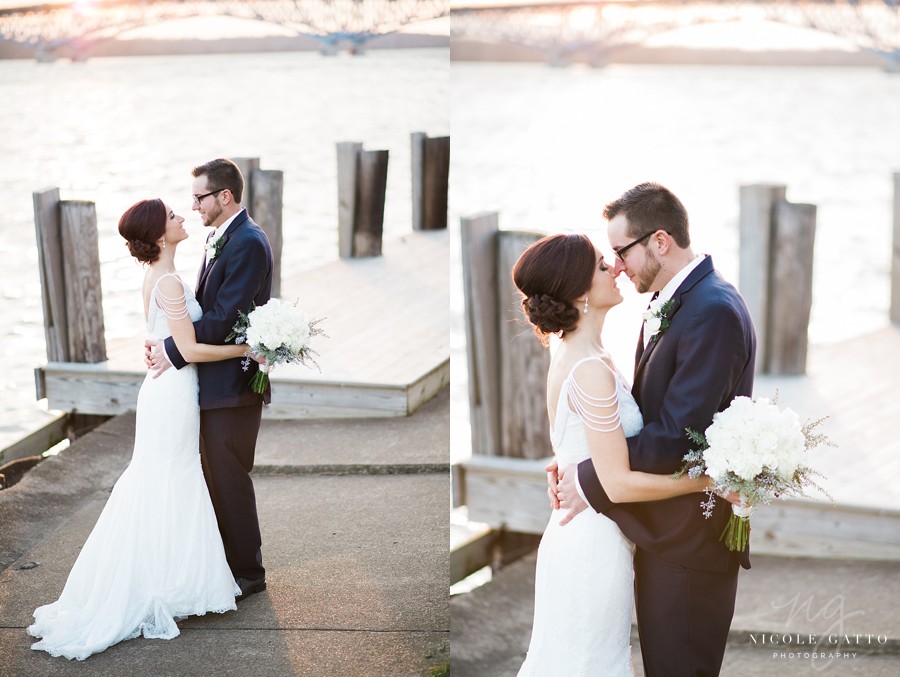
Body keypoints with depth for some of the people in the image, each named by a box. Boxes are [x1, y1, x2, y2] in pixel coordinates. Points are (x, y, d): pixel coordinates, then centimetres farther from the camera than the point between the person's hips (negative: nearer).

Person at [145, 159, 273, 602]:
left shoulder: (248, 243, -18)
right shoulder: (218, 239, 13)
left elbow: (223, 316, -23)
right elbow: (206, 306, 12)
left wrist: (173, 351, -18)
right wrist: (164, 340, -2)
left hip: (233, 381, -10)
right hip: (215, 380, 10)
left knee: (229, 479, 0)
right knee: (216, 477, 17)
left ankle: (247, 571, 13)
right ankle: (227, 560, 29)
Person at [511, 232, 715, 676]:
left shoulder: (570, 355, 7)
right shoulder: (592, 370, -23)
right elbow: (618, 483, -23)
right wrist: (710, 480, -18)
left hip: (575, 535, 9)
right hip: (594, 547, -9)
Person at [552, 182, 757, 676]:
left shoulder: (713, 312, -22)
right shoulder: (666, 305, 9)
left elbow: (676, 435, -25)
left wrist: (590, 480, -17)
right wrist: (578, 461, -3)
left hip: (691, 543, -9)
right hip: (663, 531, 9)